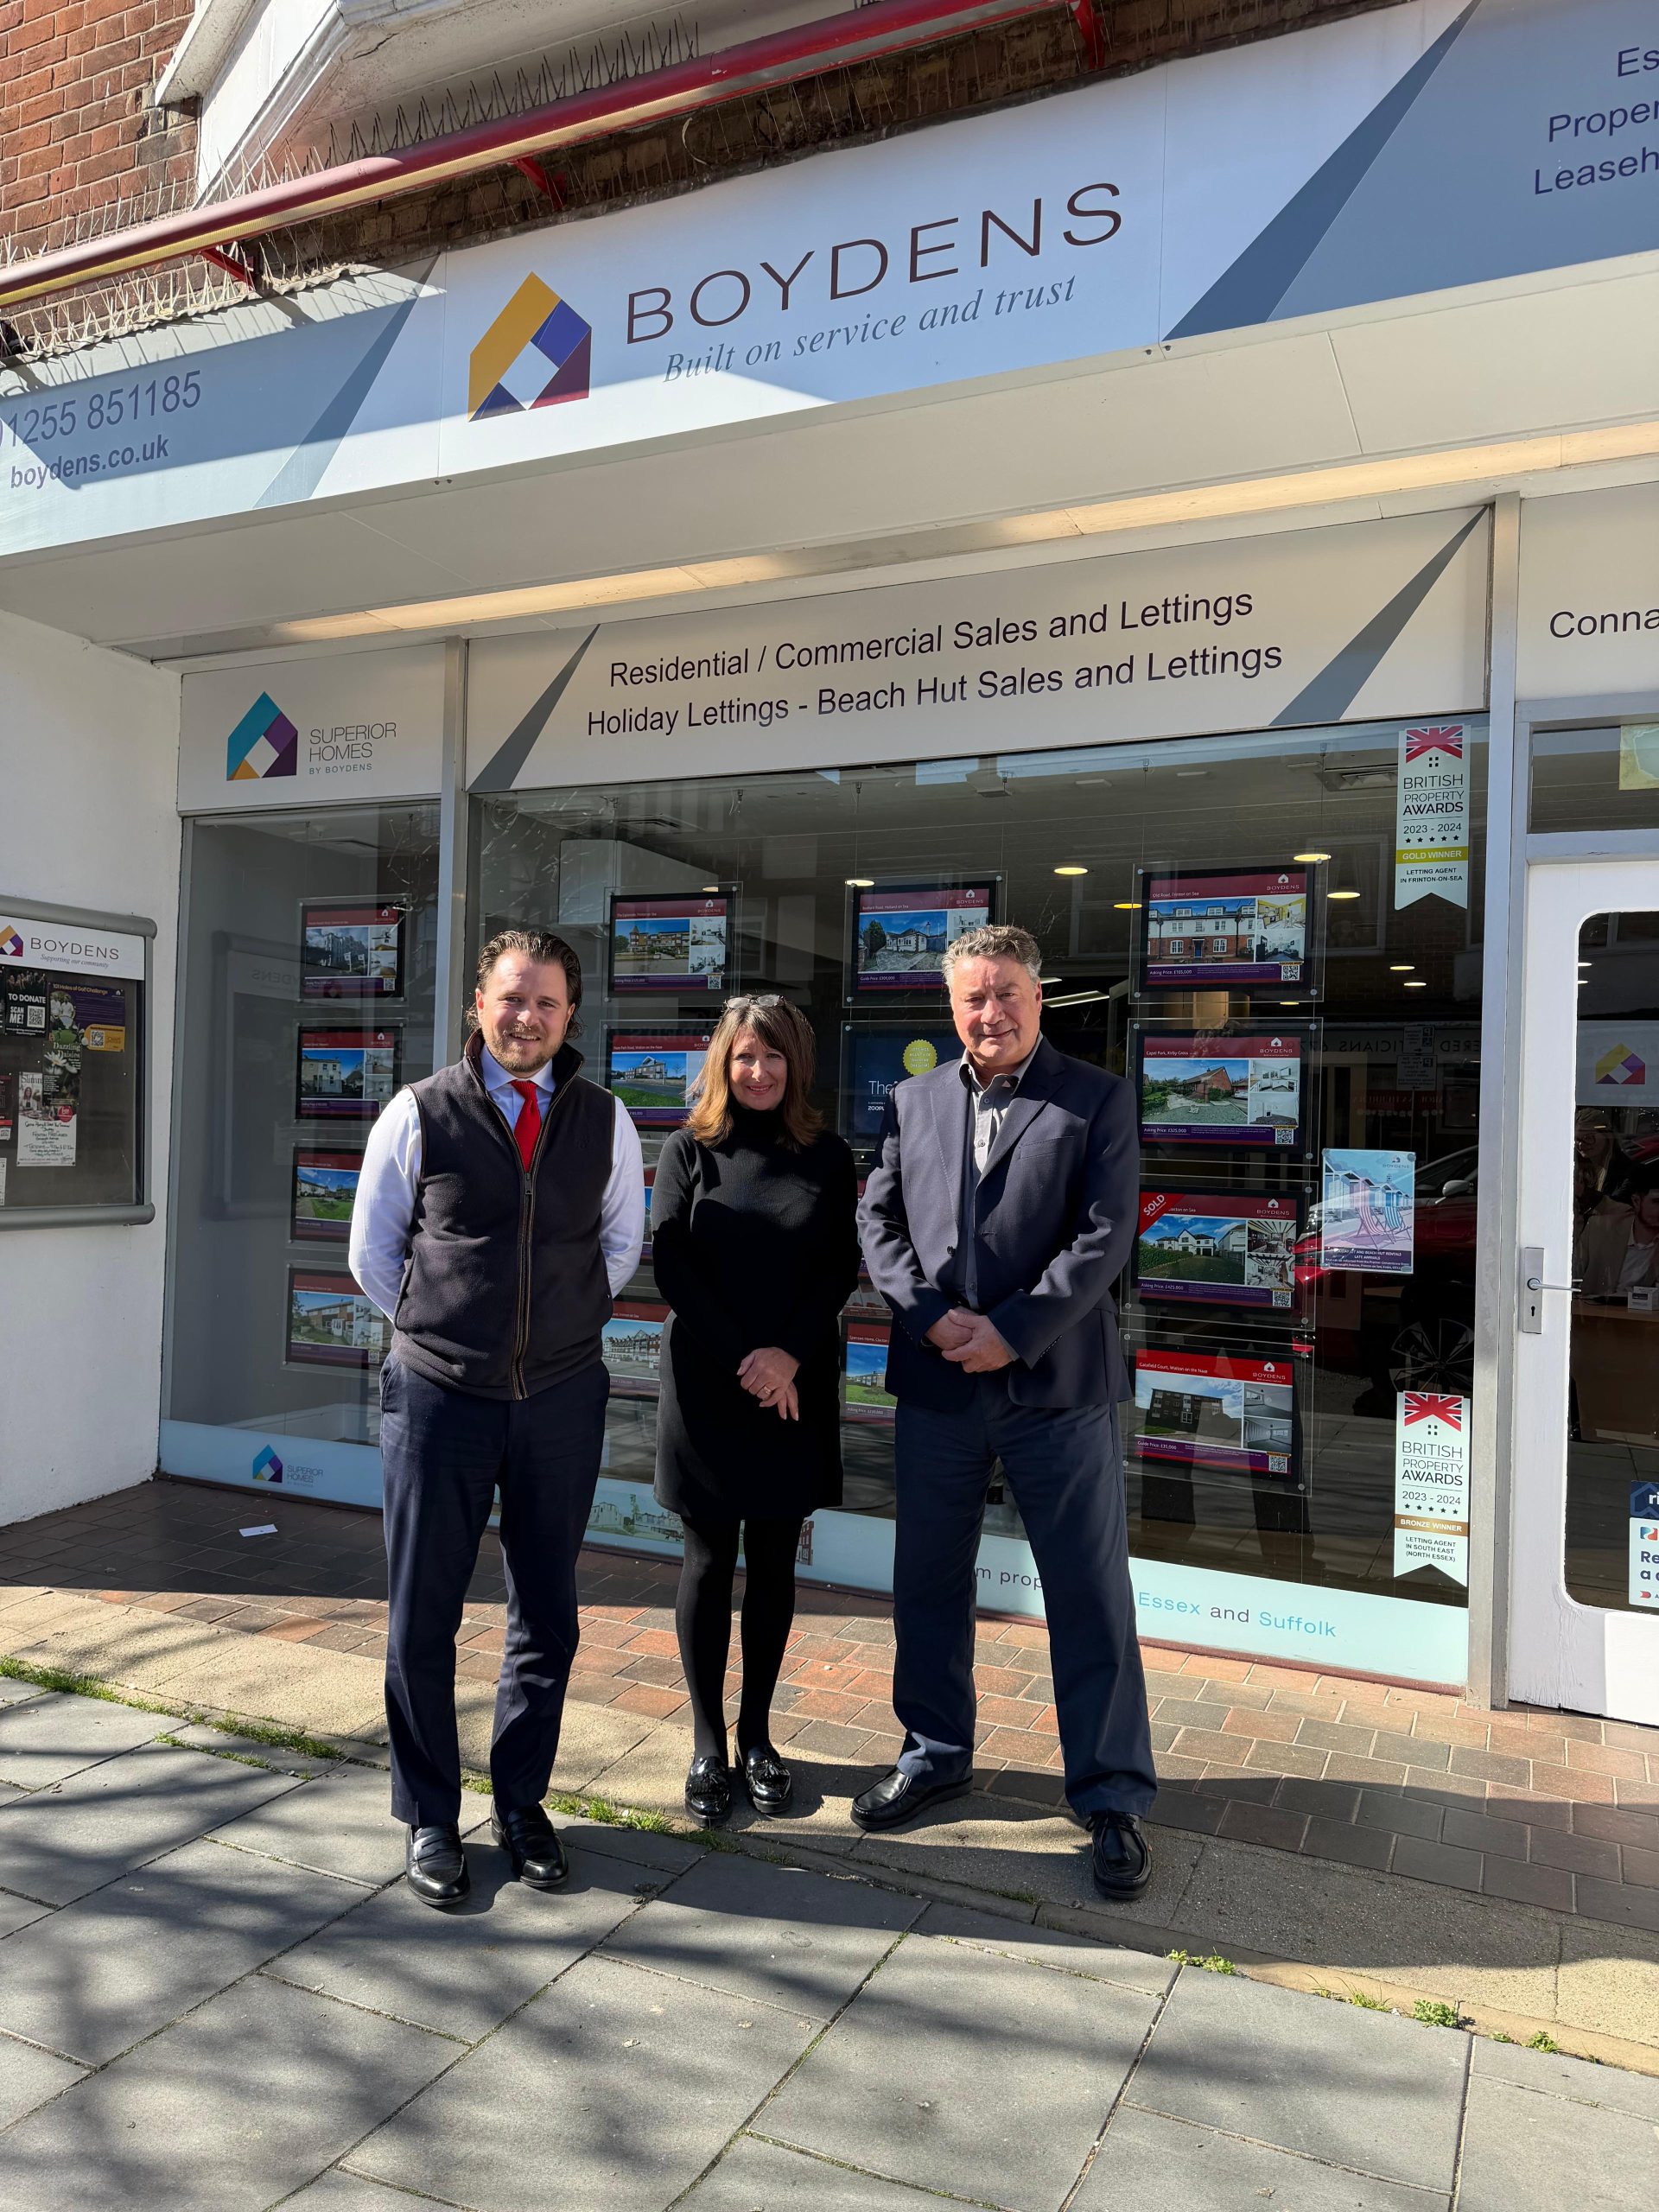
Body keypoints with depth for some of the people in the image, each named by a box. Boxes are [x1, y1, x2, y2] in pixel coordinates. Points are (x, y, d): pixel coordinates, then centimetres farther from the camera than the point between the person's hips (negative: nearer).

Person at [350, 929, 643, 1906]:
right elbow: (373, 1250, 7)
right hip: (439, 1395, -1)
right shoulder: (419, 1113, -4)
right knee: (422, 1616, 8)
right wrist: (437, 1330, 7)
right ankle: (429, 1818, 27)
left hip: (562, 1396, 2)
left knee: (547, 1615, 13)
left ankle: (522, 1801, 32)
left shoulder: (606, 1121, 1)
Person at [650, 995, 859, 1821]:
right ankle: (708, 1743, 18)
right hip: (705, 1385, -1)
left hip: (796, 1388, 1)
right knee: (709, 1561, 6)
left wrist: (788, 1355, -14)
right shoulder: (689, 1151, 2)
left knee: (774, 1562, 9)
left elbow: (841, 1269, 0)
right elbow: (668, 1264, -5)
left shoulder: (827, 1156, 4)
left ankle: (756, 1736, 23)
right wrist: (742, 1362, -12)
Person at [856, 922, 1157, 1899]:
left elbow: (1104, 1237, -9)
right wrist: (933, 1316, -10)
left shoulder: (1098, 1098, -1)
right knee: (928, 1583, 15)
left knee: (1092, 1596, 4)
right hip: (936, 1385, 4)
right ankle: (937, 1753, 36)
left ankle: (1113, 1795, 21)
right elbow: (878, 1219, 6)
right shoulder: (913, 1101, 10)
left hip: (1058, 1385, -3)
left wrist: (1011, 1332, -15)